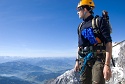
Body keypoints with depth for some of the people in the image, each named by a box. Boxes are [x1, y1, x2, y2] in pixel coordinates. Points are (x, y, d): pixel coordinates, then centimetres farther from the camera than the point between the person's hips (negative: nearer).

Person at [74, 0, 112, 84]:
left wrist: (107, 65, -20)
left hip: (98, 58, -6)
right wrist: (77, 61, 16)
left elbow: (108, 43, -11)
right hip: (84, 60, 6)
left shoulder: (100, 22, -4)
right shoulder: (81, 26, 16)